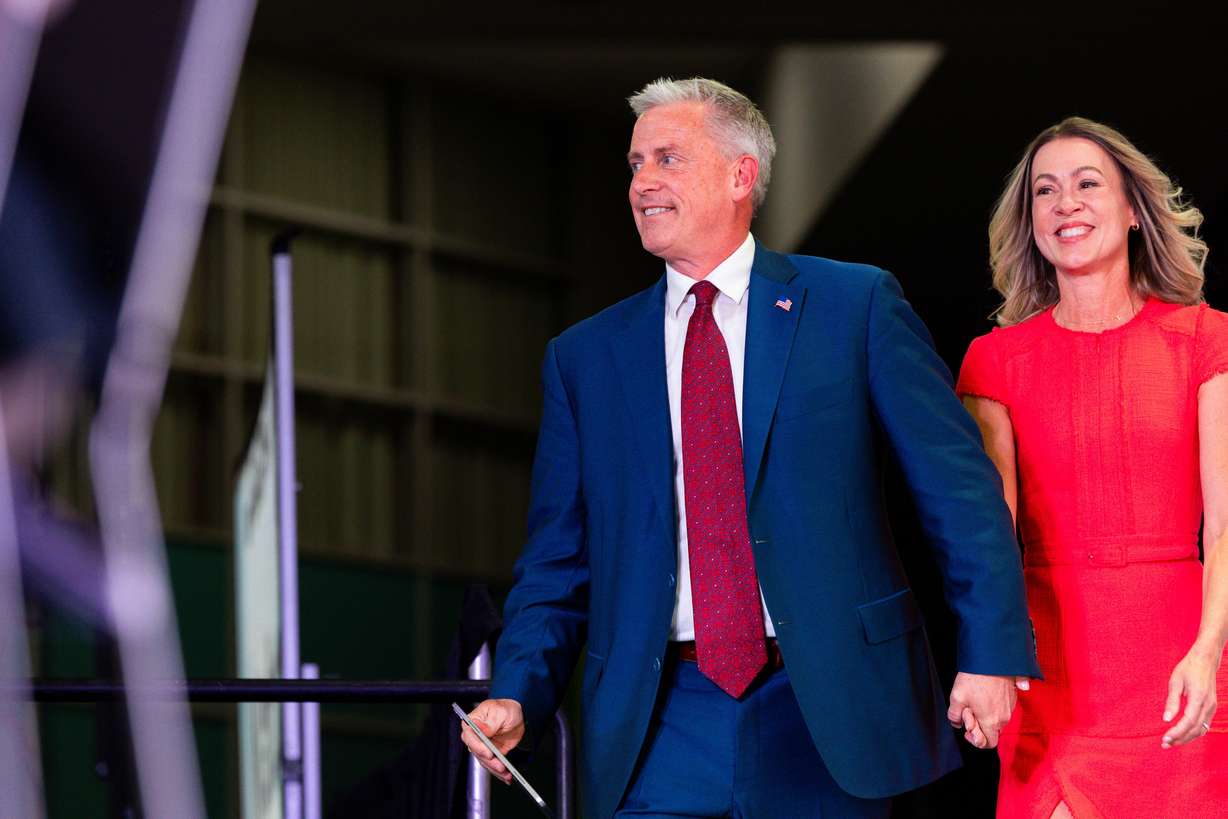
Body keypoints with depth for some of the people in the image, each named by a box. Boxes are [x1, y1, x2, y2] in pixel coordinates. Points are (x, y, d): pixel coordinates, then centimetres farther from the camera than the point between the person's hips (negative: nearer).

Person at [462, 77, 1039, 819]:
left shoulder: (856, 305, 3)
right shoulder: (586, 357, 11)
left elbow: (958, 486, 0)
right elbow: (558, 562, 12)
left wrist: (991, 655, -7)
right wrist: (517, 695, -4)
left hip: (826, 718, -2)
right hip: (661, 735, 2)